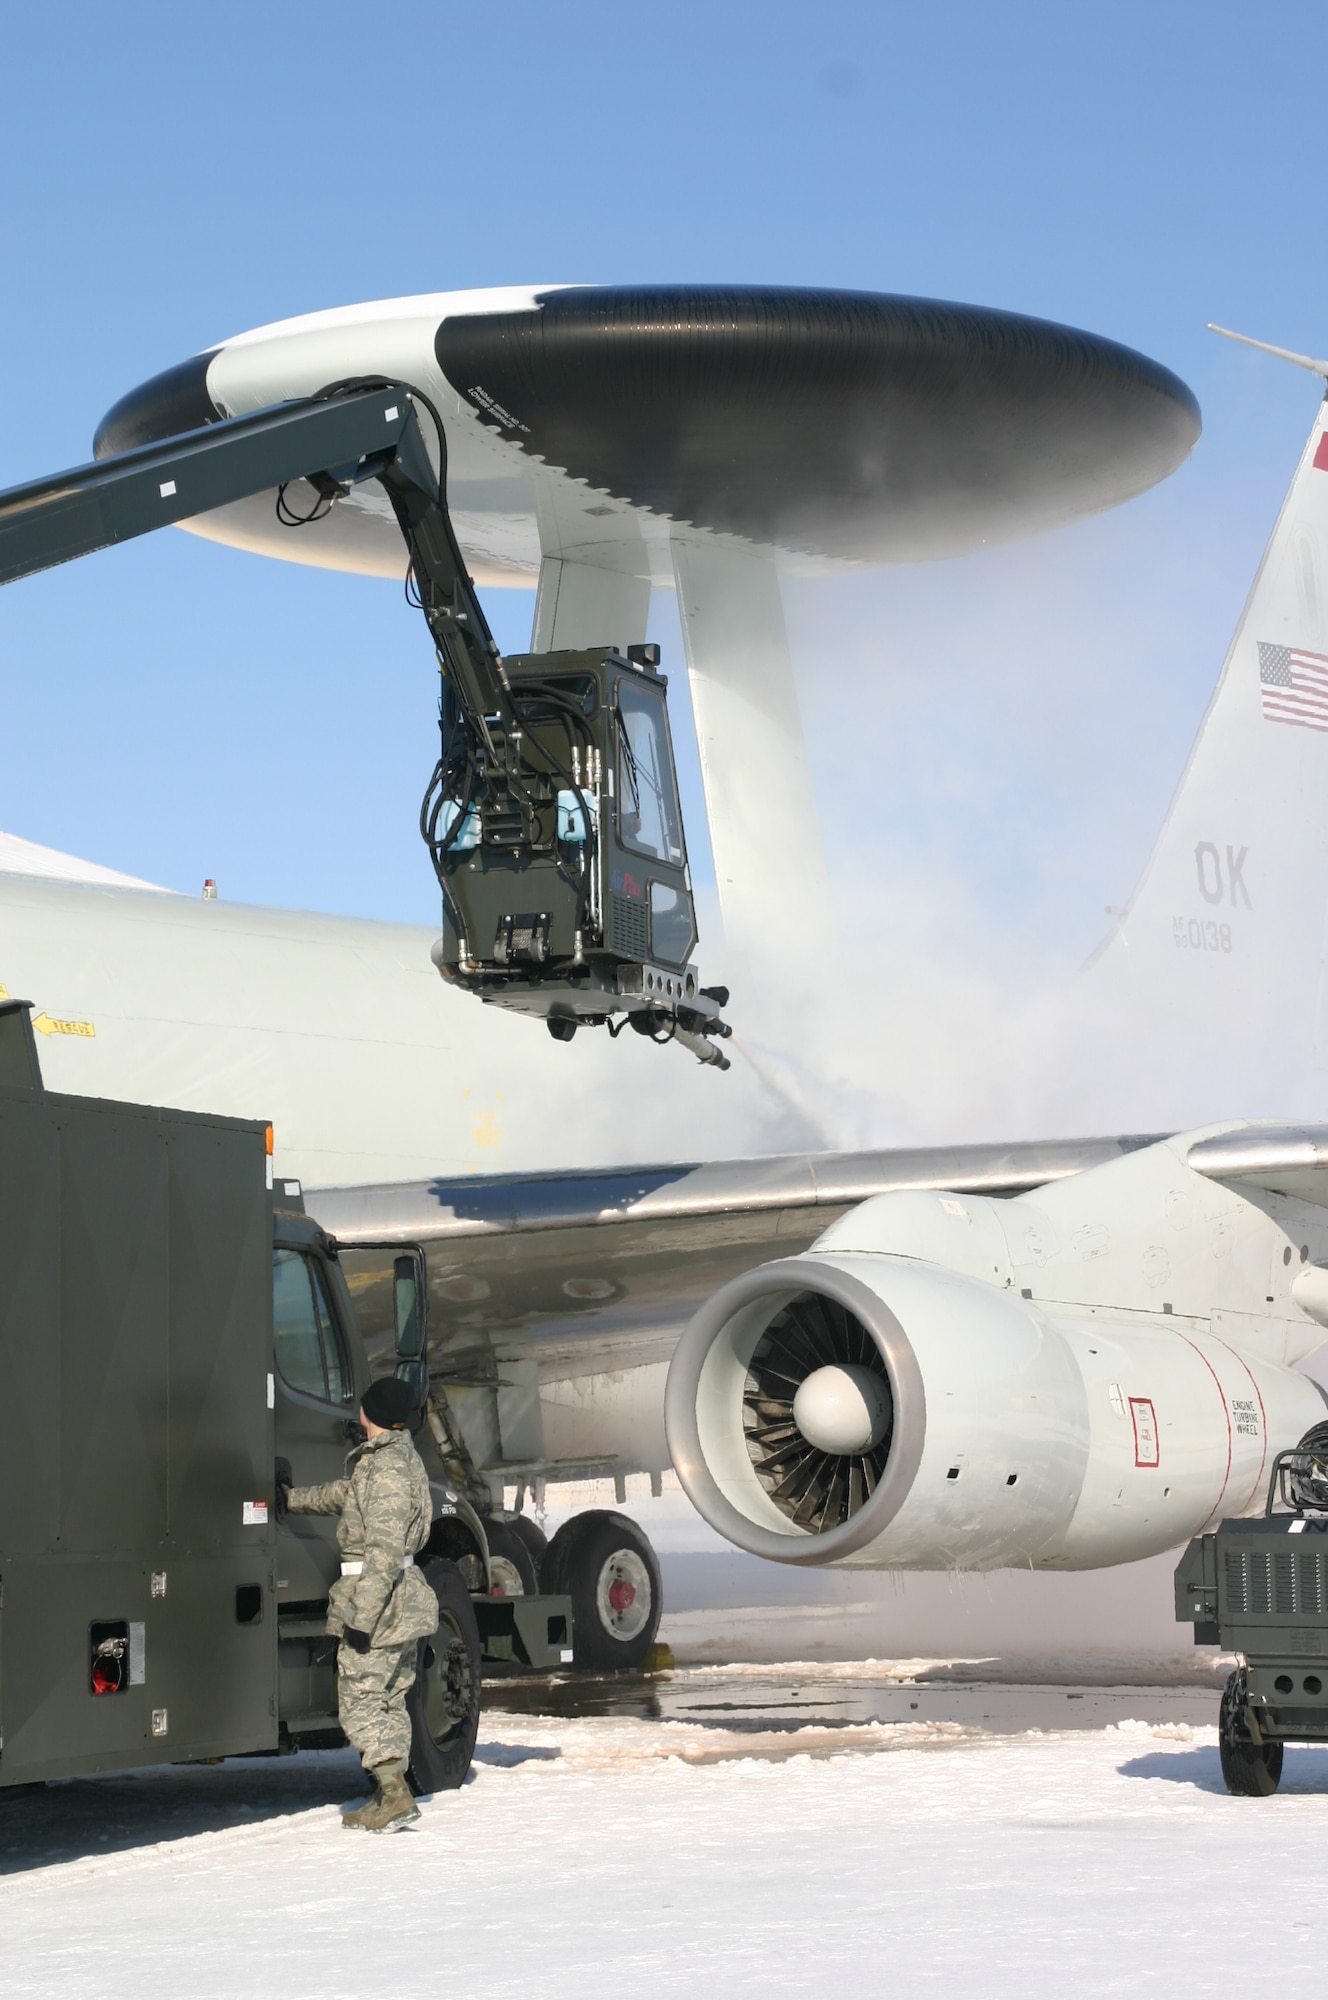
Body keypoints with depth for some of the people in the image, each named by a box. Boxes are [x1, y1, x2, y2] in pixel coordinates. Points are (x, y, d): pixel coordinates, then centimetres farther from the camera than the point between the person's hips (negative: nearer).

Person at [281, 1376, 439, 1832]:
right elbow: (348, 1494, 30)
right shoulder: (399, 1457, 12)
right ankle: (386, 1799, 19)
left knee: (359, 1701, -6)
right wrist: (293, 1499, 39)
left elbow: (385, 1550, -23)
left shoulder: (387, 1468, -19)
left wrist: (361, 1613, -24)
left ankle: (395, 1794, -13)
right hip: (404, 1600, 10)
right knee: (388, 1700, 14)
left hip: (378, 1595, -10)